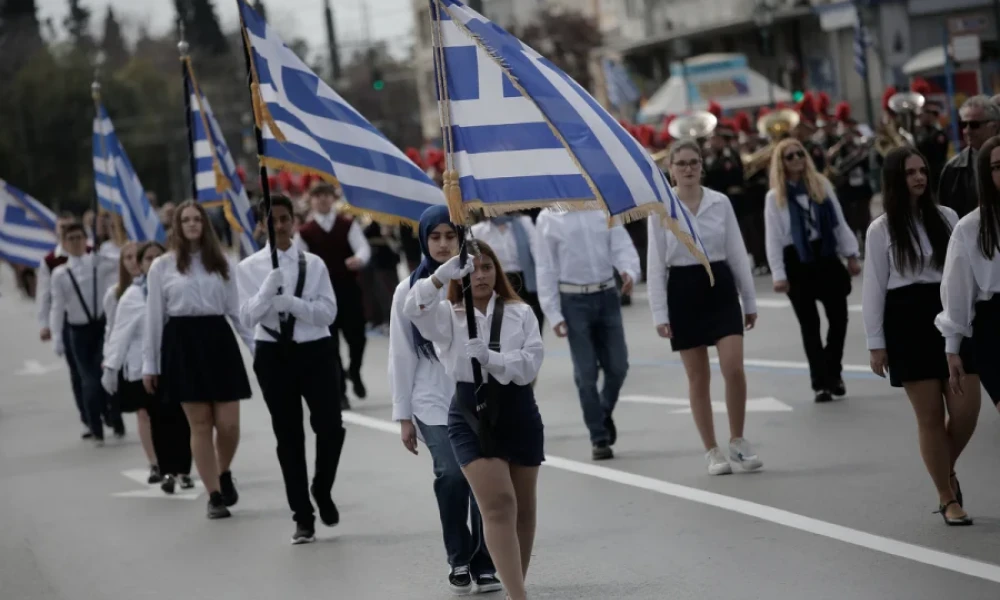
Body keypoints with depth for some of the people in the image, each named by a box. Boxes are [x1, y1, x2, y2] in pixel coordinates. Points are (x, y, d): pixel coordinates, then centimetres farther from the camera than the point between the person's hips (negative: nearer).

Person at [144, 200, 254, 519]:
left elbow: (235, 310, 10)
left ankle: (224, 474, 26)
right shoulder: (162, 266, 3)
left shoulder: (221, 263, 9)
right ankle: (215, 496, 6)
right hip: (182, 342, -2)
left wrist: (259, 346, 3)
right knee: (200, 424, -1)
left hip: (218, 340, 2)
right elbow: (154, 316, 5)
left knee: (228, 424, -3)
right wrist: (149, 364, 4)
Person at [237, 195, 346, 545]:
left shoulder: (313, 264, 1)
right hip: (273, 354, 0)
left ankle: (322, 490, 22)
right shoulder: (249, 268, 1)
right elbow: (247, 318, -7)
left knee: (330, 426, -8)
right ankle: (303, 518, 15)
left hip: (315, 350, 0)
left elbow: (328, 312, -6)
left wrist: (290, 301, -19)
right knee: (288, 436, 6)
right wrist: (268, 290, -23)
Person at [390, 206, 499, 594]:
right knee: (452, 475, -15)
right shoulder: (410, 291, 5)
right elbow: (401, 356, 7)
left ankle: (484, 563, 14)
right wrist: (403, 415, 6)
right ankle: (459, 559, 4)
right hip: (434, 404, 0)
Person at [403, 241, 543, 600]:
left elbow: (530, 363, -9)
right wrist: (441, 275, -30)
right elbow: (413, 310, -19)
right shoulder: (449, 316, 0)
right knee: (498, 504, -14)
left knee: (524, 509, 12)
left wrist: (490, 357, -24)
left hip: (519, 412, 3)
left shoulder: (520, 313, 2)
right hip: (472, 414, -2)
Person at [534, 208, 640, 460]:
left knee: (617, 366, 3)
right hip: (574, 300, -2)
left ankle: (605, 413, 33)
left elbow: (622, 246, -1)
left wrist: (629, 271, -24)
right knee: (586, 373, -1)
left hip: (607, 295, 2)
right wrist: (553, 313, -6)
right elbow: (545, 268, -1)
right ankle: (599, 438, 10)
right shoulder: (548, 218, -1)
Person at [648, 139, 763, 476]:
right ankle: (712, 451, 13)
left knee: (734, 368, -11)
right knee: (698, 377, 4)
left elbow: (737, 253, 6)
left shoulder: (720, 202, 2)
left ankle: (738, 441, 7)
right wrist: (659, 313, -6)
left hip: (721, 287, 1)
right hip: (683, 291, -1)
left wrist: (750, 301, 6)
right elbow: (656, 263, -2)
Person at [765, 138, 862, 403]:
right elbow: (773, 238, -6)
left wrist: (851, 255, 5)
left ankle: (833, 374, 20)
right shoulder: (775, 197, -4)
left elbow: (839, 223, 8)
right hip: (797, 262, -3)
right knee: (809, 324, 2)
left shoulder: (822, 185, 6)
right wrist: (778, 274, -11)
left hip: (826, 257, 3)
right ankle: (821, 382, 6)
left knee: (839, 317, 2)